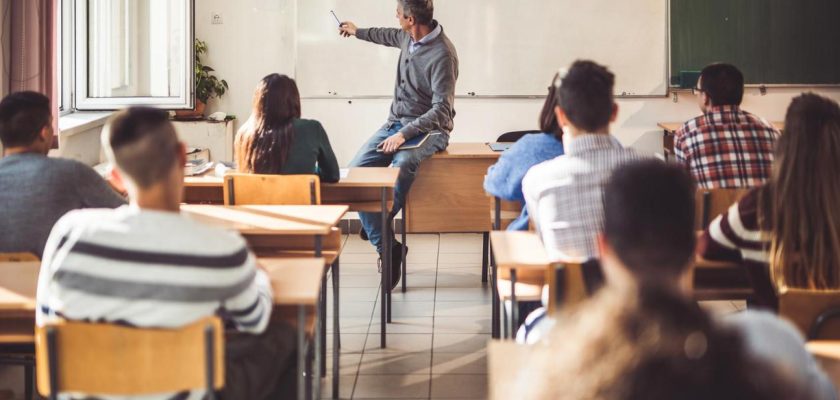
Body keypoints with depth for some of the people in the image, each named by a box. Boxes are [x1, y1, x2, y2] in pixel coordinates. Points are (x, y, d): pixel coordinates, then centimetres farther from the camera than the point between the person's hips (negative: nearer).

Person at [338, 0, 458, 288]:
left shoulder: (442, 55, -20)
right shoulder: (409, 37, 5)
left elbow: (441, 111, -22)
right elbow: (390, 37, 33)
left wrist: (405, 134, -29)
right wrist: (358, 32, 48)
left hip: (429, 129, -8)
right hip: (396, 123, 8)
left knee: (402, 165, -39)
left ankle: (377, 228, -16)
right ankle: (387, 248, -14)